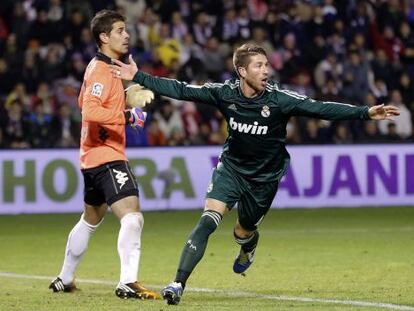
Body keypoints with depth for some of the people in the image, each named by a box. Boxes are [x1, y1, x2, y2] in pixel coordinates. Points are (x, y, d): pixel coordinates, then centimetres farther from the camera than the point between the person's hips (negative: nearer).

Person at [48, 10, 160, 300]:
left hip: (93, 156, 11)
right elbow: (90, 111, -28)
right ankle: (128, 283, -31)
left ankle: (65, 279, 36)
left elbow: (84, 102, 30)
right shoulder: (102, 72, -16)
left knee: (91, 219, 24)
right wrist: (127, 116, -27)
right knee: (132, 216, -21)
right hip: (106, 156, -11)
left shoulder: (99, 67, 15)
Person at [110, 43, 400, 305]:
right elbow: (181, 90, -9)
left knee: (243, 233, 14)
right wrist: (138, 77, -14)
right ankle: (178, 284, -24)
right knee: (209, 219, -21)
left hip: (264, 176, 0)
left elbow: (322, 109, -22)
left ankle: (249, 243, 56)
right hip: (231, 167, 0)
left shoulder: (279, 98, -19)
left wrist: (365, 112, -31)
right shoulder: (224, 93, -13)